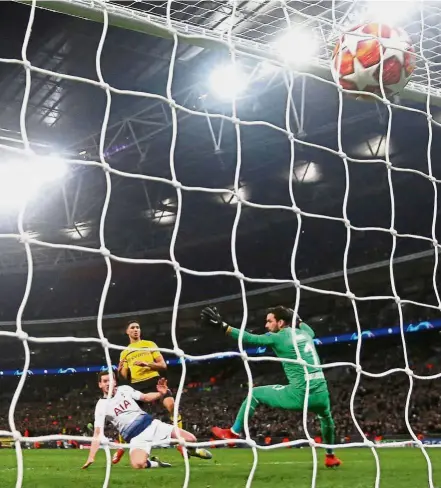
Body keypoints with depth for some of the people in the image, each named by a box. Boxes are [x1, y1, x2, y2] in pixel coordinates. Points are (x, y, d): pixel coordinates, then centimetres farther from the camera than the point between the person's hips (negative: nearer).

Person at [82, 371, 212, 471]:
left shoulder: (124, 389, 6)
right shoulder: (101, 405, -2)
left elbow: (146, 397, 11)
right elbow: (98, 432, -7)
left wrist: (161, 394, -10)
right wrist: (91, 457, -17)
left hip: (151, 424, 3)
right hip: (136, 437, -2)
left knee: (190, 439, -10)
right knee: (137, 464, -36)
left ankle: (190, 450, 31)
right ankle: (154, 463, 2)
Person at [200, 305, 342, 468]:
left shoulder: (278, 337, -1)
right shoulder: (305, 333, 18)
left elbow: (249, 338, -11)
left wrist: (222, 325, -13)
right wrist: (296, 319, 44)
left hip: (299, 395, -6)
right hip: (320, 394, 6)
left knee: (255, 394, 13)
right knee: (326, 417, 41)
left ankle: (232, 433, 21)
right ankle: (330, 456, 48)